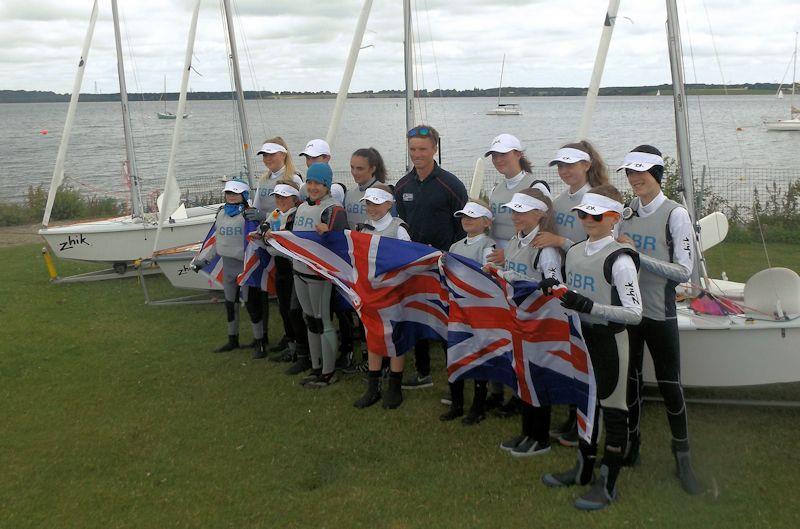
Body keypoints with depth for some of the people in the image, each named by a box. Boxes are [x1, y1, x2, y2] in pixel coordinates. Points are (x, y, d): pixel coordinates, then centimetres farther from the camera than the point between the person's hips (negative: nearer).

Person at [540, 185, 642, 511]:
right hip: (580, 336, 8)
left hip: (608, 341, -7)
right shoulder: (574, 252, 7)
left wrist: (588, 306, -29)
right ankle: (584, 469, 34)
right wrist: (555, 291, -1)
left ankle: (607, 484, 14)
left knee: (612, 410, 3)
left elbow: (634, 312, -22)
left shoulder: (620, 259, -16)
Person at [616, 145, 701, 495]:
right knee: (629, 379, 13)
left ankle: (682, 456, 20)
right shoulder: (627, 213, 6)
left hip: (658, 313, -4)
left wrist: (638, 256, -20)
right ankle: (631, 446, 28)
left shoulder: (675, 214, -9)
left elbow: (684, 271, -14)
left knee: (669, 384, 4)